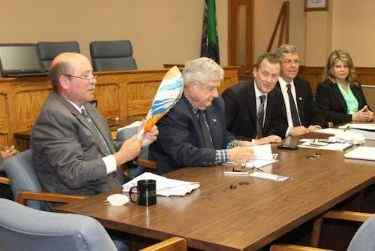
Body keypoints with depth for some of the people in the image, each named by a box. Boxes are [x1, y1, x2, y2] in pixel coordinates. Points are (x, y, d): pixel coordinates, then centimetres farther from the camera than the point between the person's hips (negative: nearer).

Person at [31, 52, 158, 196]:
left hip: (112, 189, 8)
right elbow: (73, 174, -21)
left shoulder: (84, 106, 12)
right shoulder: (54, 116, -16)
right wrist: (120, 157, -18)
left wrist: (139, 140, 2)